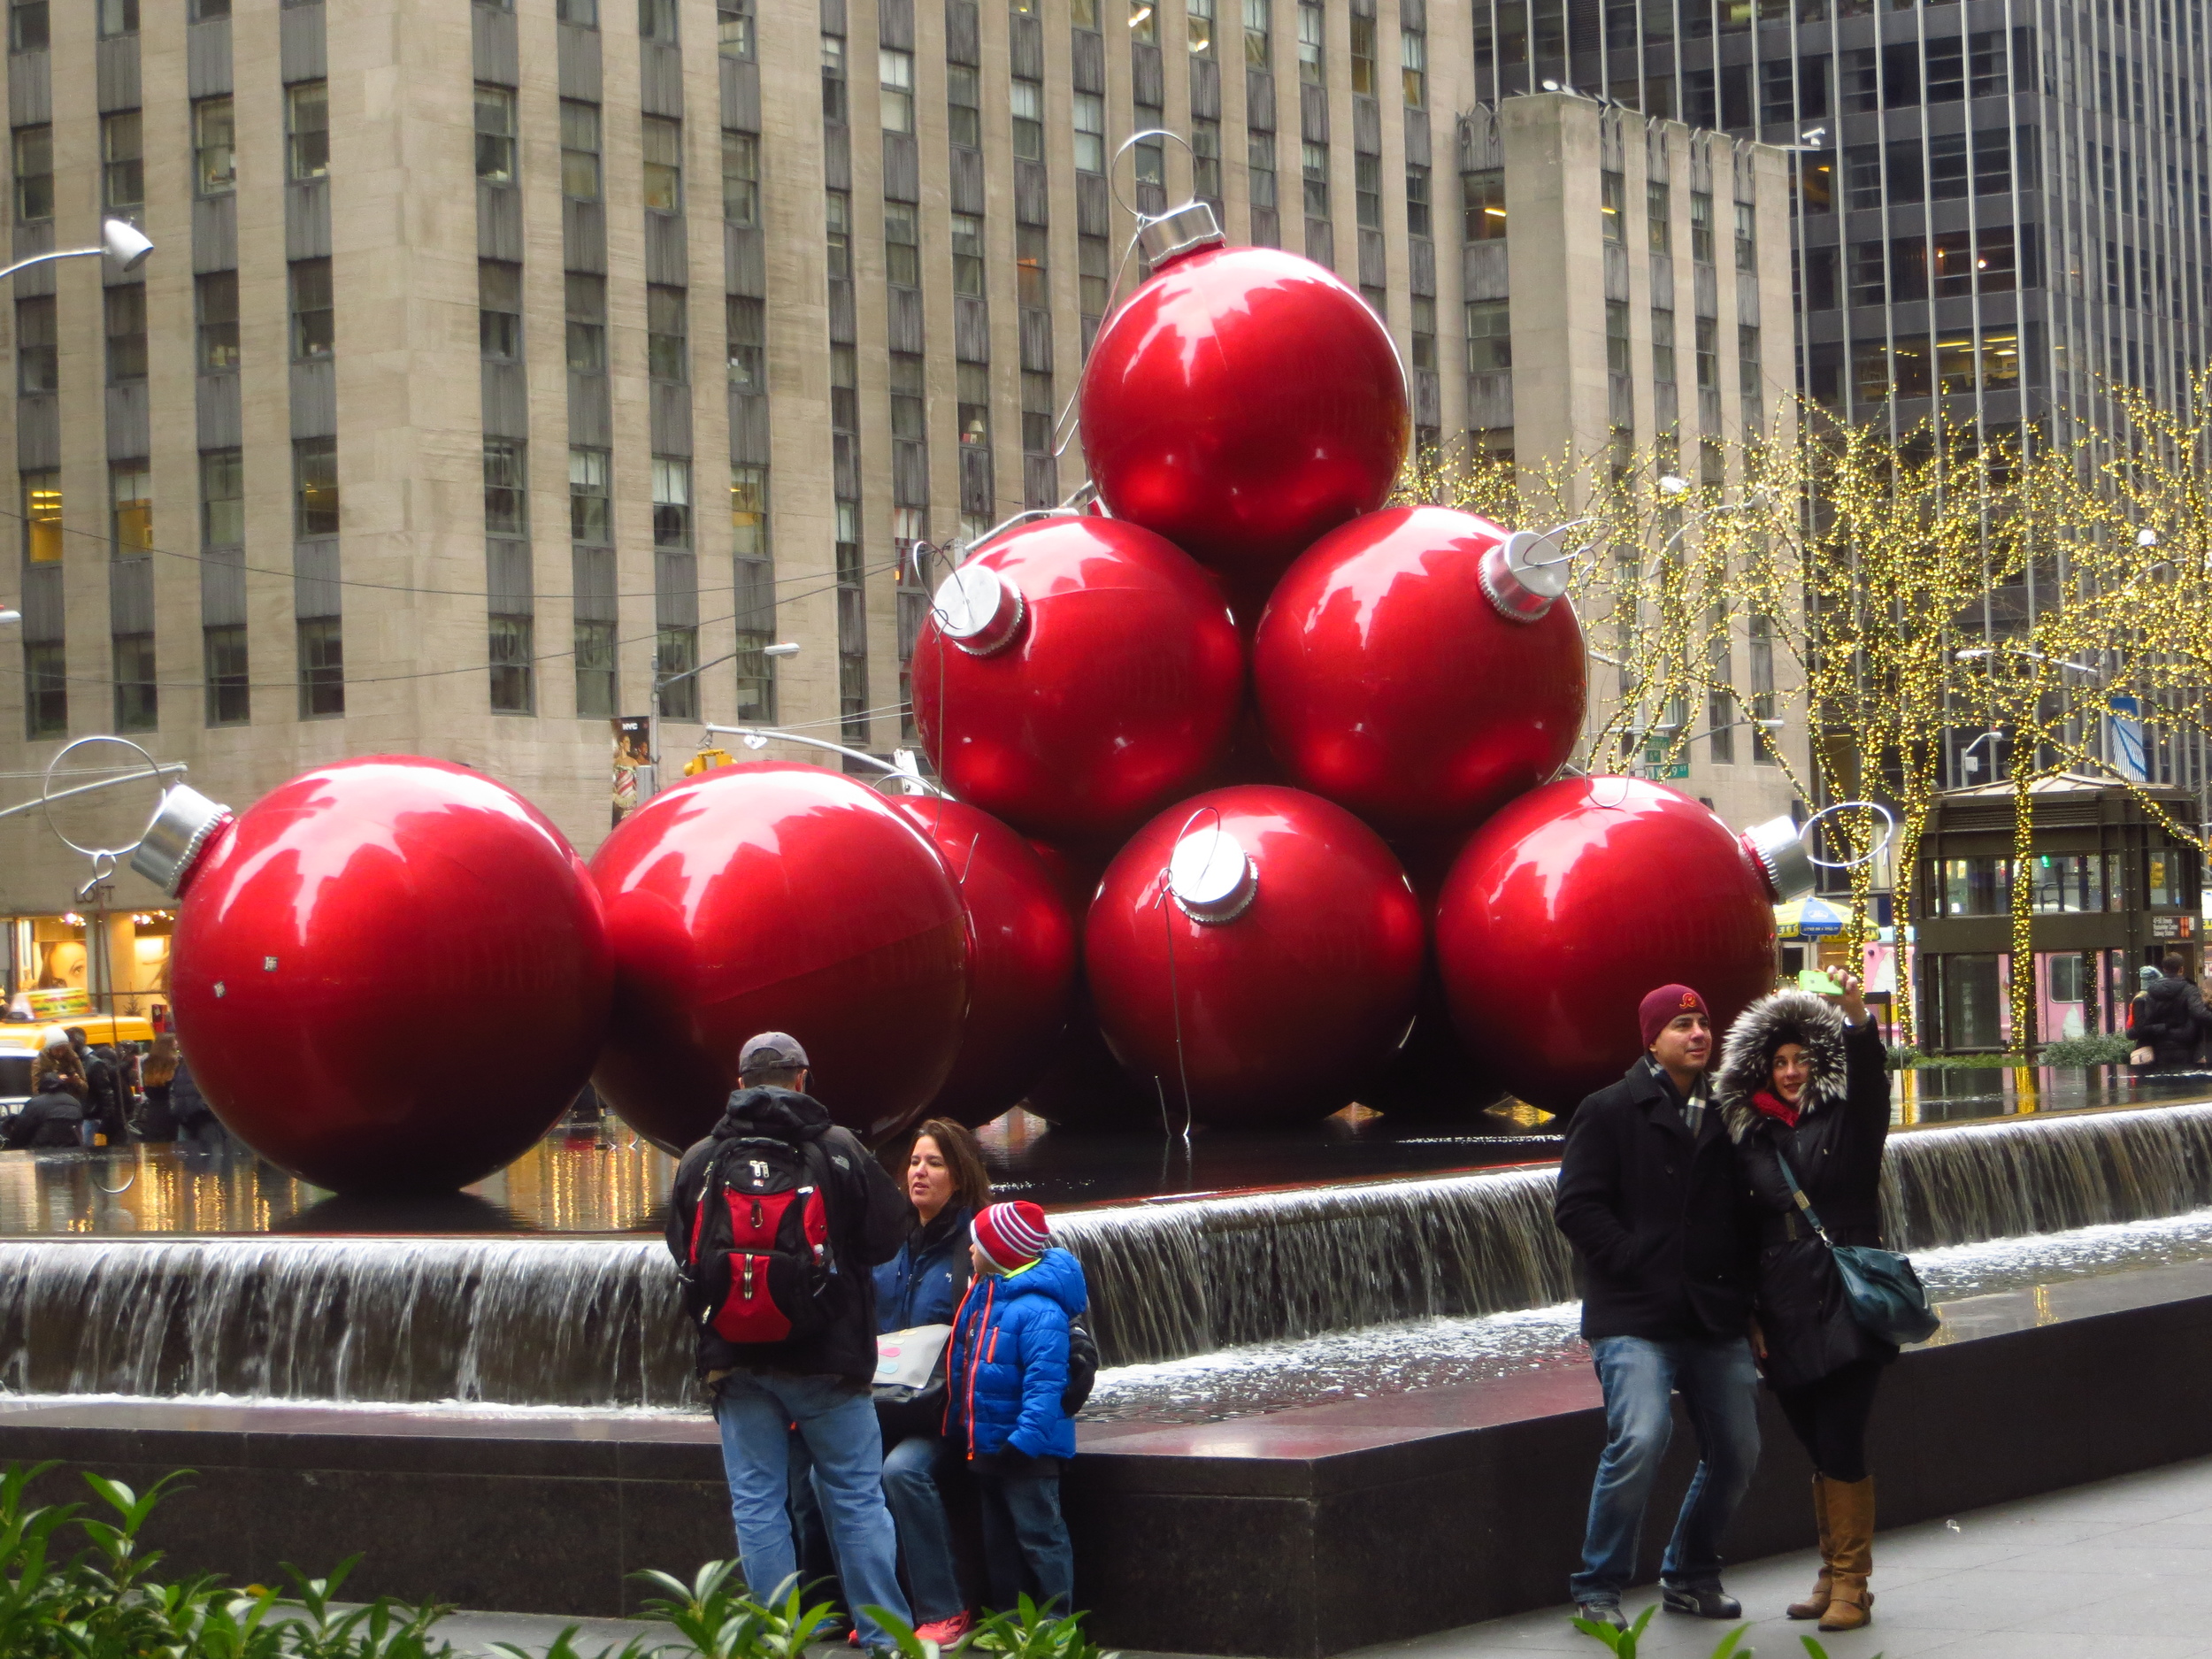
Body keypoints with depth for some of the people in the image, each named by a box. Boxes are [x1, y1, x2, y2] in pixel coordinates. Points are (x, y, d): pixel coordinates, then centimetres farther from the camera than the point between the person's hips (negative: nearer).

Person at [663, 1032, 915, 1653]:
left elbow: (682, 1253, 8)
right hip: (828, 1360, -1)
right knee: (857, 1496, 8)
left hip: (736, 1362, 1)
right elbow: (889, 1235, -3)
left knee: (757, 1503, 6)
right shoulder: (838, 1148, -7)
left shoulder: (699, 1160, 0)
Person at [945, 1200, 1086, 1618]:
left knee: (1039, 1536, -3)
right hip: (987, 1445, 10)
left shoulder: (1038, 1310, -21)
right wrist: (959, 1431, 18)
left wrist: (1025, 1439, -31)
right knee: (998, 1540, 16)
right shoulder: (981, 1298, 10)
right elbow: (964, 1373, 18)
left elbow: (1045, 1383, -27)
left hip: (1026, 1453, -10)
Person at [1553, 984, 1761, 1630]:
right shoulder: (1612, 1111, 0)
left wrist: (1745, 1297, 12)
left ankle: (1690, 1576, 25)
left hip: (1717, 1319, 6)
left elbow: (1746, 1212, 22)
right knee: (1641, 1438, -21)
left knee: (1736, 1449, 4)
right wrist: (1634, 1264, -14)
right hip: (1635, 1318, -6)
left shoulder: (1724, 1117, 15)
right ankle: (1599, 1588, -6)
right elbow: (1576, 1206, -7)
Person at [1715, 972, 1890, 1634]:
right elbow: (1748, 1229, 14)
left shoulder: (1845, 1119, 3)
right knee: (1818, 1451, 9)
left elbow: (1870, 1081, -18)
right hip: (1786, 1318, 4)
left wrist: (1858, 1018, -35)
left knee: (1841, 1447, -9)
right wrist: (1752, 1317, 9)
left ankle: (1851, 1584, -2)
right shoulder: (1752, 1139, 12)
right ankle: (1832, 1574, 19)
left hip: (1845, 1311, -4)